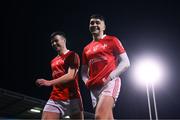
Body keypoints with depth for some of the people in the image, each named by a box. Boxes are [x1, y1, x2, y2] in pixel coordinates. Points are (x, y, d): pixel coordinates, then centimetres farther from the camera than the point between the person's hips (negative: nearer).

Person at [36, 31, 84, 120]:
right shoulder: (53, 61, 22)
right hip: (55, 99, 6)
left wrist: (49, 82, -20)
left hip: (72, 98, -5)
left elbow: (71, 76, -13)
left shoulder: (72, 55, 0)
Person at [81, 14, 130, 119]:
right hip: (94, 87, 6)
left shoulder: (112, 40, 6)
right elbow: (84, 71, 25)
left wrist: (109, 77, -14)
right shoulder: (86, 49, 20)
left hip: (110, 83, -6)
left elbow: (125, 63, -1)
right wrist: (87, 81, 1)